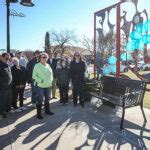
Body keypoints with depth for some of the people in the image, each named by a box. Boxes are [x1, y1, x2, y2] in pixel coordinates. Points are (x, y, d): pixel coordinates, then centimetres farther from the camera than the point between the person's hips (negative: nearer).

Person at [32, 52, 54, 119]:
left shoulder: (48, 65, 8)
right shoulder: (37, 66, -9)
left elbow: (51, 74, 16)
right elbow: (34, 76, -10)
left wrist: (51, 81, 2)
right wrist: (40, 80, -19)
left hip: (48, 85, 6)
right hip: (40, 85, -6)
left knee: (47, 99, 17)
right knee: (40, 100, -1)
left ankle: (47, 110, 34)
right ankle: (38, 113, 12)